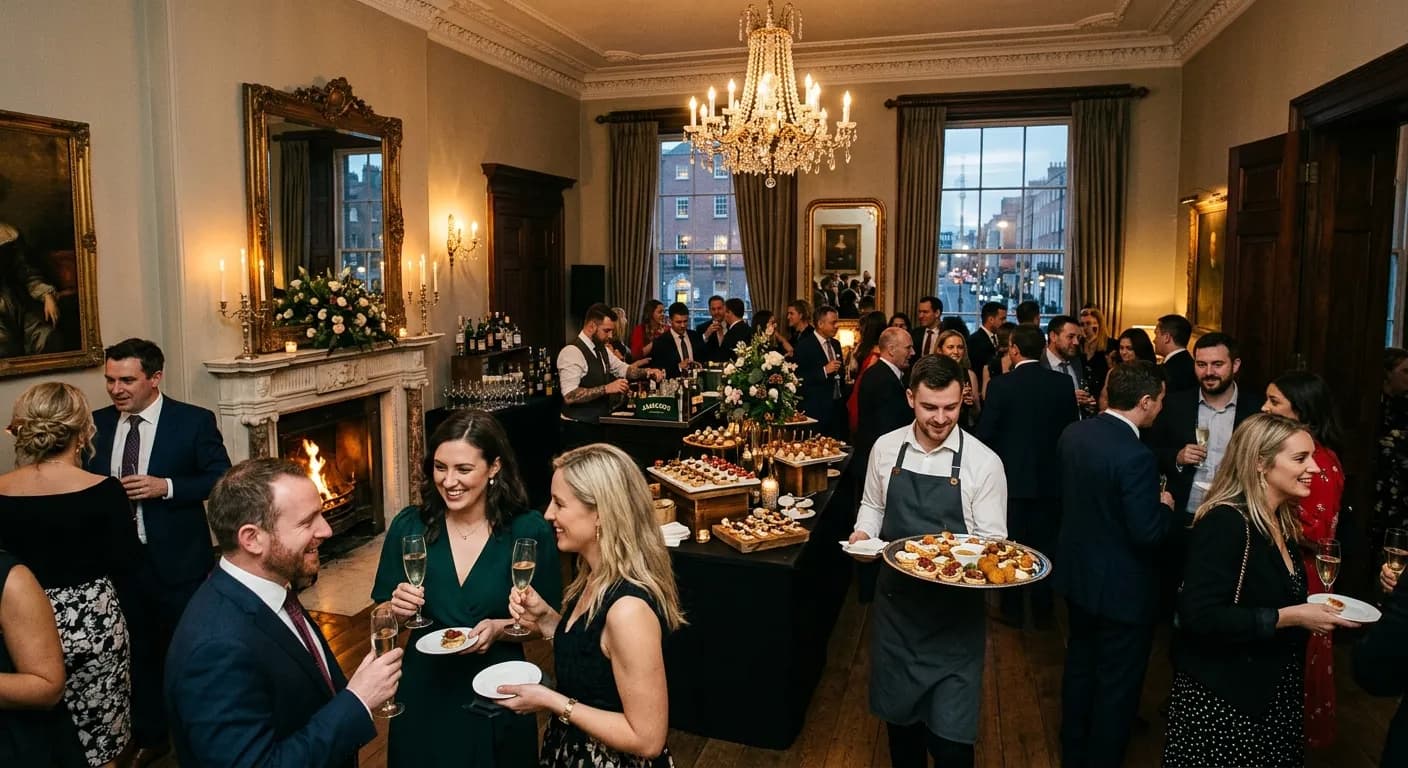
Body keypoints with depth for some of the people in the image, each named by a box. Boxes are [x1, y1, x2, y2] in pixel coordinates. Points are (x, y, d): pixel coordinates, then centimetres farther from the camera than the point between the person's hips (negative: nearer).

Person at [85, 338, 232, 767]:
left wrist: (165, 487, -22)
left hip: (177, 562, -4)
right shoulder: (97, 424, 3)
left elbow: (222, 479, -10)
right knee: (139, 654, 19)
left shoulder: (194, 421, -10)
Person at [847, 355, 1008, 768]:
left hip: (955, 609, -3)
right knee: (898, 711, 19)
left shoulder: (983, 462, -11)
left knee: (950, 733, 0)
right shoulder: (886, 447, -1)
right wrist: (863, 533, -7)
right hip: (896, 599, 4)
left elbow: (993, 540, -7)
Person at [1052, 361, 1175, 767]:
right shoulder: (1136, 456, -28)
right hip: (1121, 587, -8)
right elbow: (1147, 533, -25)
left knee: (1080, 666, 24)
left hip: (1077, 573, 8)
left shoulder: (1072, 433, -4)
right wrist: (1165, 506, -7)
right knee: (1117, 684, 11)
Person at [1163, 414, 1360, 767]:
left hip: (1272, 691, 9)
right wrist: (1289, 617, -25)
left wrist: (1310, 610, 3)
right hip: (1224, 695, -9)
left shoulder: (1281, 522, 6)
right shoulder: (1225, 522, -23)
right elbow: (1200, 616, -29)